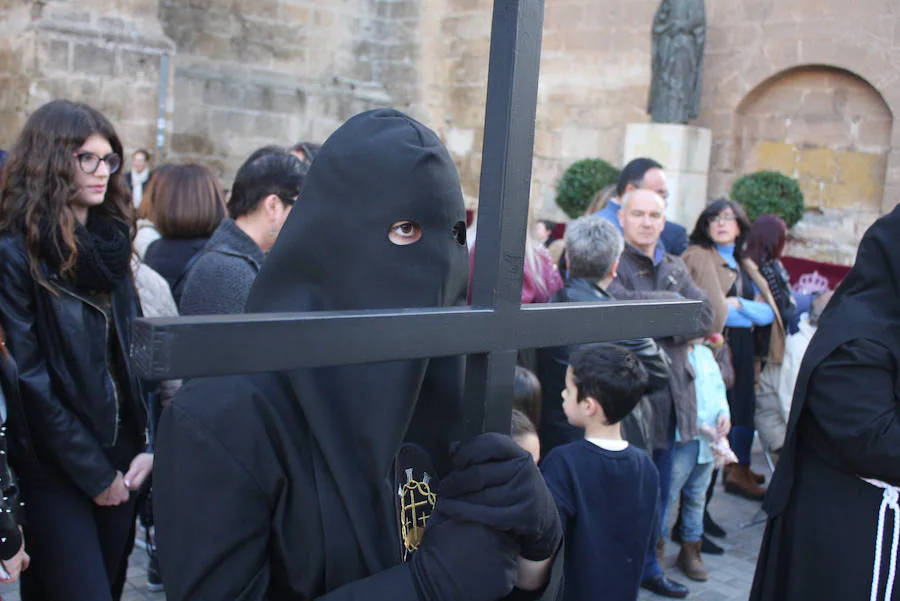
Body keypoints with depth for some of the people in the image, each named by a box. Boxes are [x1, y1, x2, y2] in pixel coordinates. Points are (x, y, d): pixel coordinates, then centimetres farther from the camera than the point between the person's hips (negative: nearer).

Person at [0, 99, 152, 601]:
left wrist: (149, 444, -2)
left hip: (120, 462, 6)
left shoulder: (111, 244, 10)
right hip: (54, 469, -6)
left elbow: (135, 354, 10)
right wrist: (94, 473, -11)